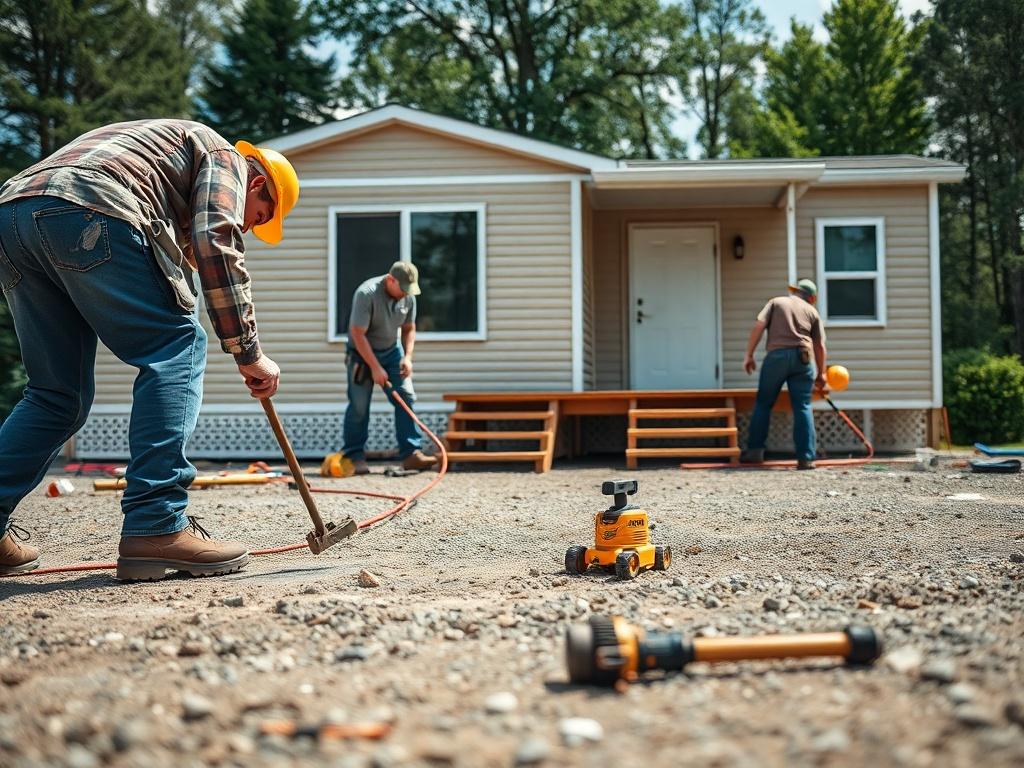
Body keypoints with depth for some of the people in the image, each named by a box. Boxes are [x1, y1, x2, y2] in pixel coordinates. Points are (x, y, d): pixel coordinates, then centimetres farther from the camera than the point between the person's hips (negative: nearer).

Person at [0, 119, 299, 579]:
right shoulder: (226, 159, 16)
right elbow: (216, 247, -2)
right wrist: (248, 353, 0)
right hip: (88, 213, -9)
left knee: (58, 394, 15)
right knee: (175, 348, -4)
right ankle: (156, 528, -12)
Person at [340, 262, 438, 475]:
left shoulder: (408, 297, -7)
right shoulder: (366, 294, -25)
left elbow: (409, 328, 8)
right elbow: (358, 334, -25)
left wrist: (407, 357, -7)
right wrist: (375, 368, -24)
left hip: (392, 350, 5)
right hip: (362, 353, -5)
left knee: (406, 397, -7)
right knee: (359, 405, -6)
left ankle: (411, 453, -6)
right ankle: (354, 456, 6)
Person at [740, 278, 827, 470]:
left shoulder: (776, 302, 16)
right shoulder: (812, 311, 19)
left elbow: (759, 326, 2)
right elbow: (820, 346, 17)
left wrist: (749, 355, 3)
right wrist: (820, 373, 27)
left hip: (777, 355, -1)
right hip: (803, 358, 1)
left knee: (763, 403, 10)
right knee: (802, 407, 3)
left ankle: (755, 451, 10)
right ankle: (806, 458, -1)